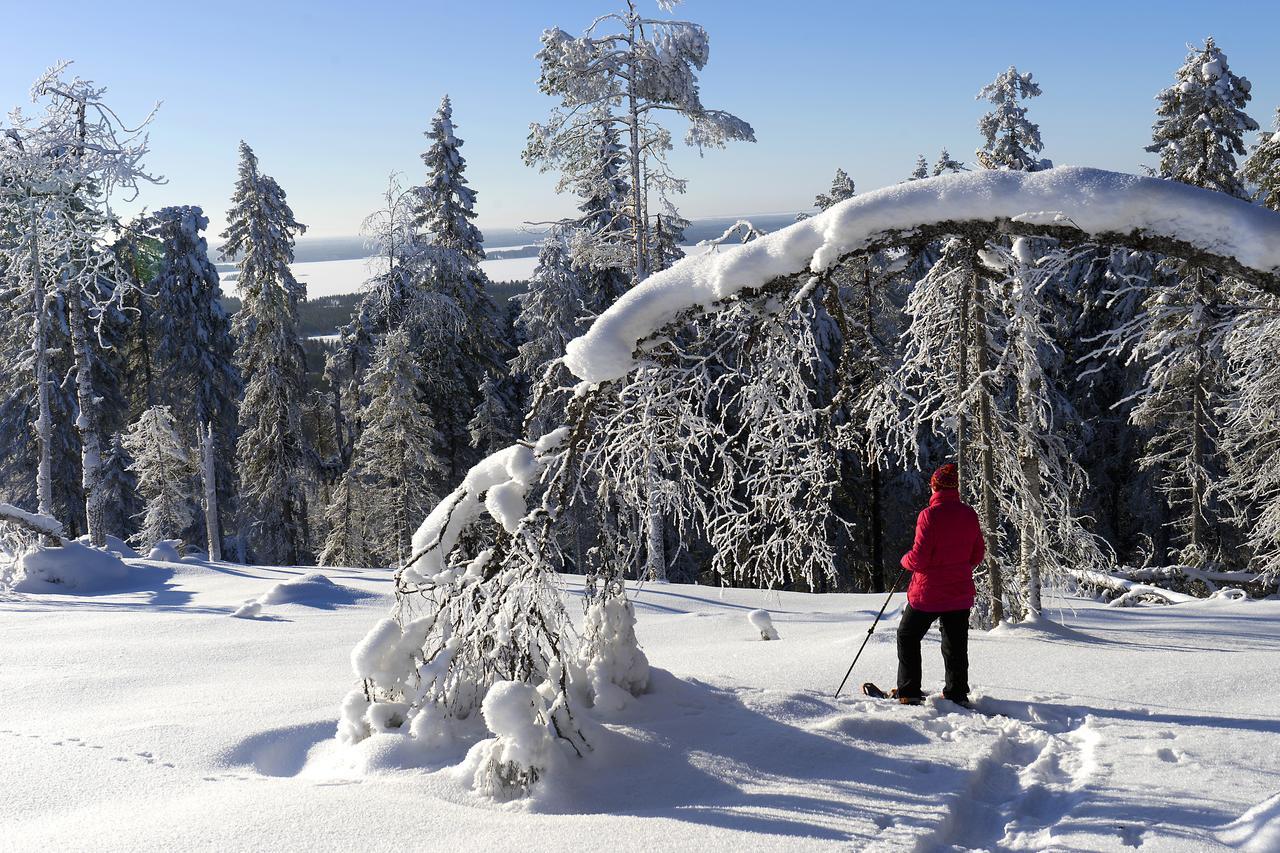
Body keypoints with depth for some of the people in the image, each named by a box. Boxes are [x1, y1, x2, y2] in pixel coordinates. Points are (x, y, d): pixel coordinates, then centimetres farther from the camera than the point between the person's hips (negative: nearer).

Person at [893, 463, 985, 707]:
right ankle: (957, 694, 18)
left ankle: (909, 692, 12)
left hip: (928, 593, -5)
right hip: (961, 594, 5)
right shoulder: (969, 514, -1)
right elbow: (978, 555, 8)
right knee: (956, 644, 15)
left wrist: (906, 560, 2)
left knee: (908, 637, 13)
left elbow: (918, 558, -19)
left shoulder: (929, 515, -18)